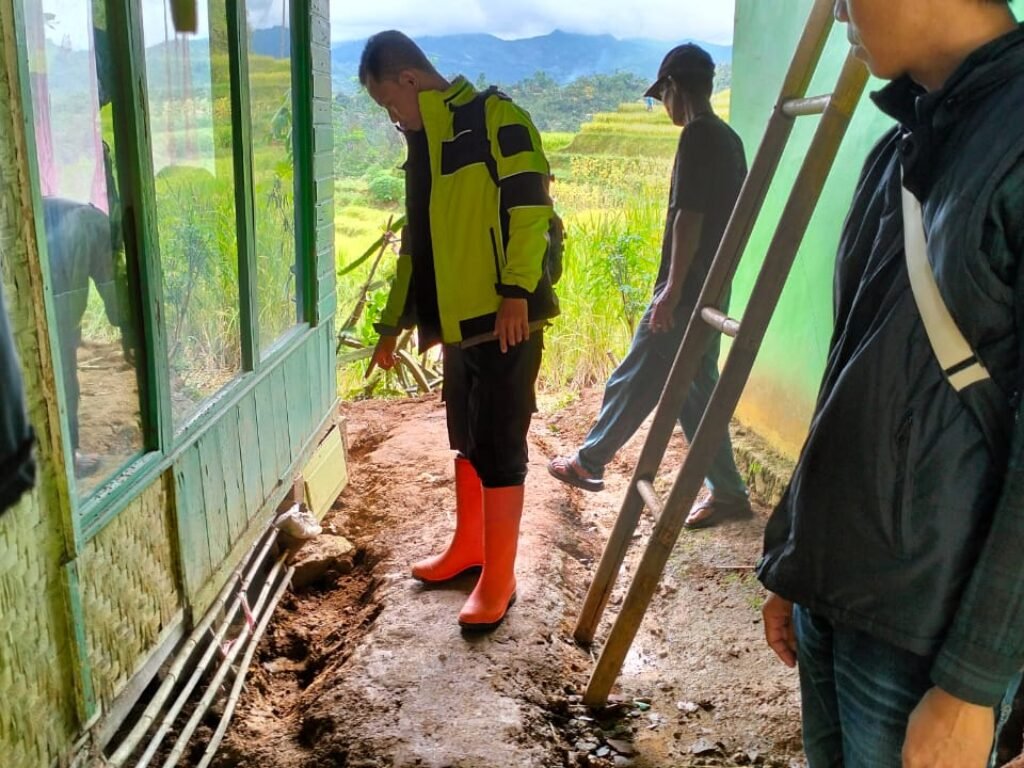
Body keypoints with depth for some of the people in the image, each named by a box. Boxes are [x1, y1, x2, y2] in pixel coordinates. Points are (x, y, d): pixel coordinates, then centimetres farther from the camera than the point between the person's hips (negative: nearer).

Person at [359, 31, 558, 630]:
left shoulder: (494, 118, -7)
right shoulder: (424, 144, 19)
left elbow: (530, 204, -17)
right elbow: (417, 243, 23)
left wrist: (516, 292, -24)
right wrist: (393, 324, 23)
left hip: (506, 319, -9)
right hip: (459, 322, 9)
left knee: (499, 448, -3)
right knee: (467, 442, 18)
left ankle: (499, 580, 9)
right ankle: (468, 547, 34)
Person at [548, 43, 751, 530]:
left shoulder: (697, 137, -15)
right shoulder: (729, 140, 13)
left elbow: (688, 218, -22)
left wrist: (671, 290, -20)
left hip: (687, 291, -9)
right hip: (712, 289, 9)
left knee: (634, 380, 6)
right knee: (695, 392, 14)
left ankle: (587, 463, 22)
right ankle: (726, 492, 18)